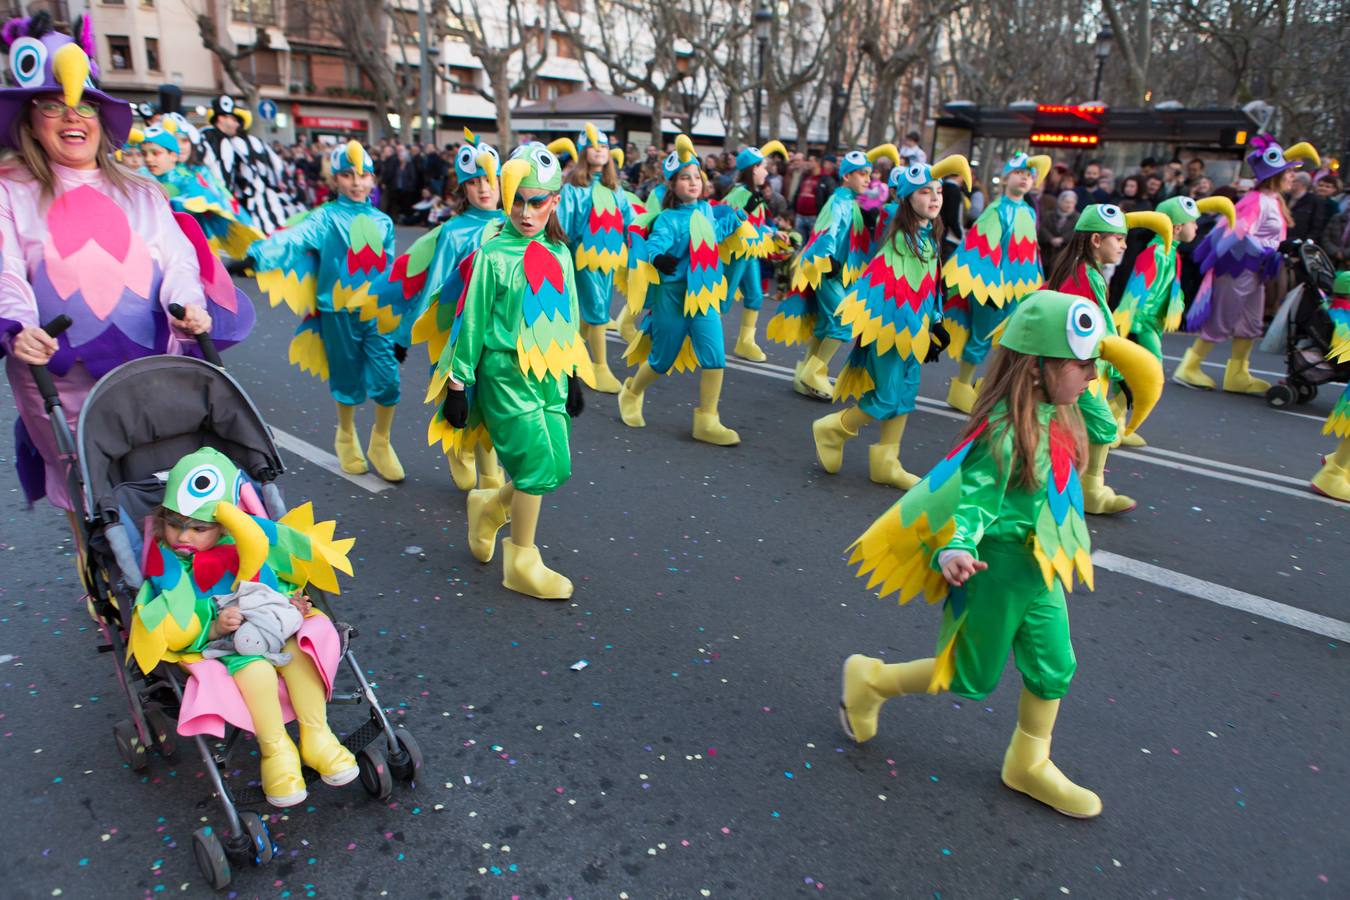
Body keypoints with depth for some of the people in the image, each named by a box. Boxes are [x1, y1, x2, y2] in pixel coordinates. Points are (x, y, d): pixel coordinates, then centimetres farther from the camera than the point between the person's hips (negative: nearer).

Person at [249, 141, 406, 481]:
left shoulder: (382, 222, 8)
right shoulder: (326, 217, -5)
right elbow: (294, 238, -22)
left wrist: (393, 307, 18)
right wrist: (258, 252, -38)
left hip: (377, 312, 3)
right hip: (339, 313, -2)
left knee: (388, 379, -4)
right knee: (347, 379, 9)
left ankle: (381, 443, 18)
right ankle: (346, 438, 34)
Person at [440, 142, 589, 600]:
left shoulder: (559, 253, 8)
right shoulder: (494, 254, -8)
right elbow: (472, 321, -5)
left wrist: (573, 376, 17)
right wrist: (457, 383, -3)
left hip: (550, 376, 6)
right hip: (507, 376, -6)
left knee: (557, 470, 6)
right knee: (537, 464, -7)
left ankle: (490, 504, 34)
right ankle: (522, 564, 11)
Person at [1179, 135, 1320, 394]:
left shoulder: (1274, 201, 12)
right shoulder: (1258, 201, -17)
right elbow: (1239, 235, -23)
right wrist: (1266, 253, -20)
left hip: (1253, 273, 10)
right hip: (1239, 270, -10)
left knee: (1249, 325, 12)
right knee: (1220, 322, -4)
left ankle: (1237, 375, 17)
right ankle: (1188, 369, 3)